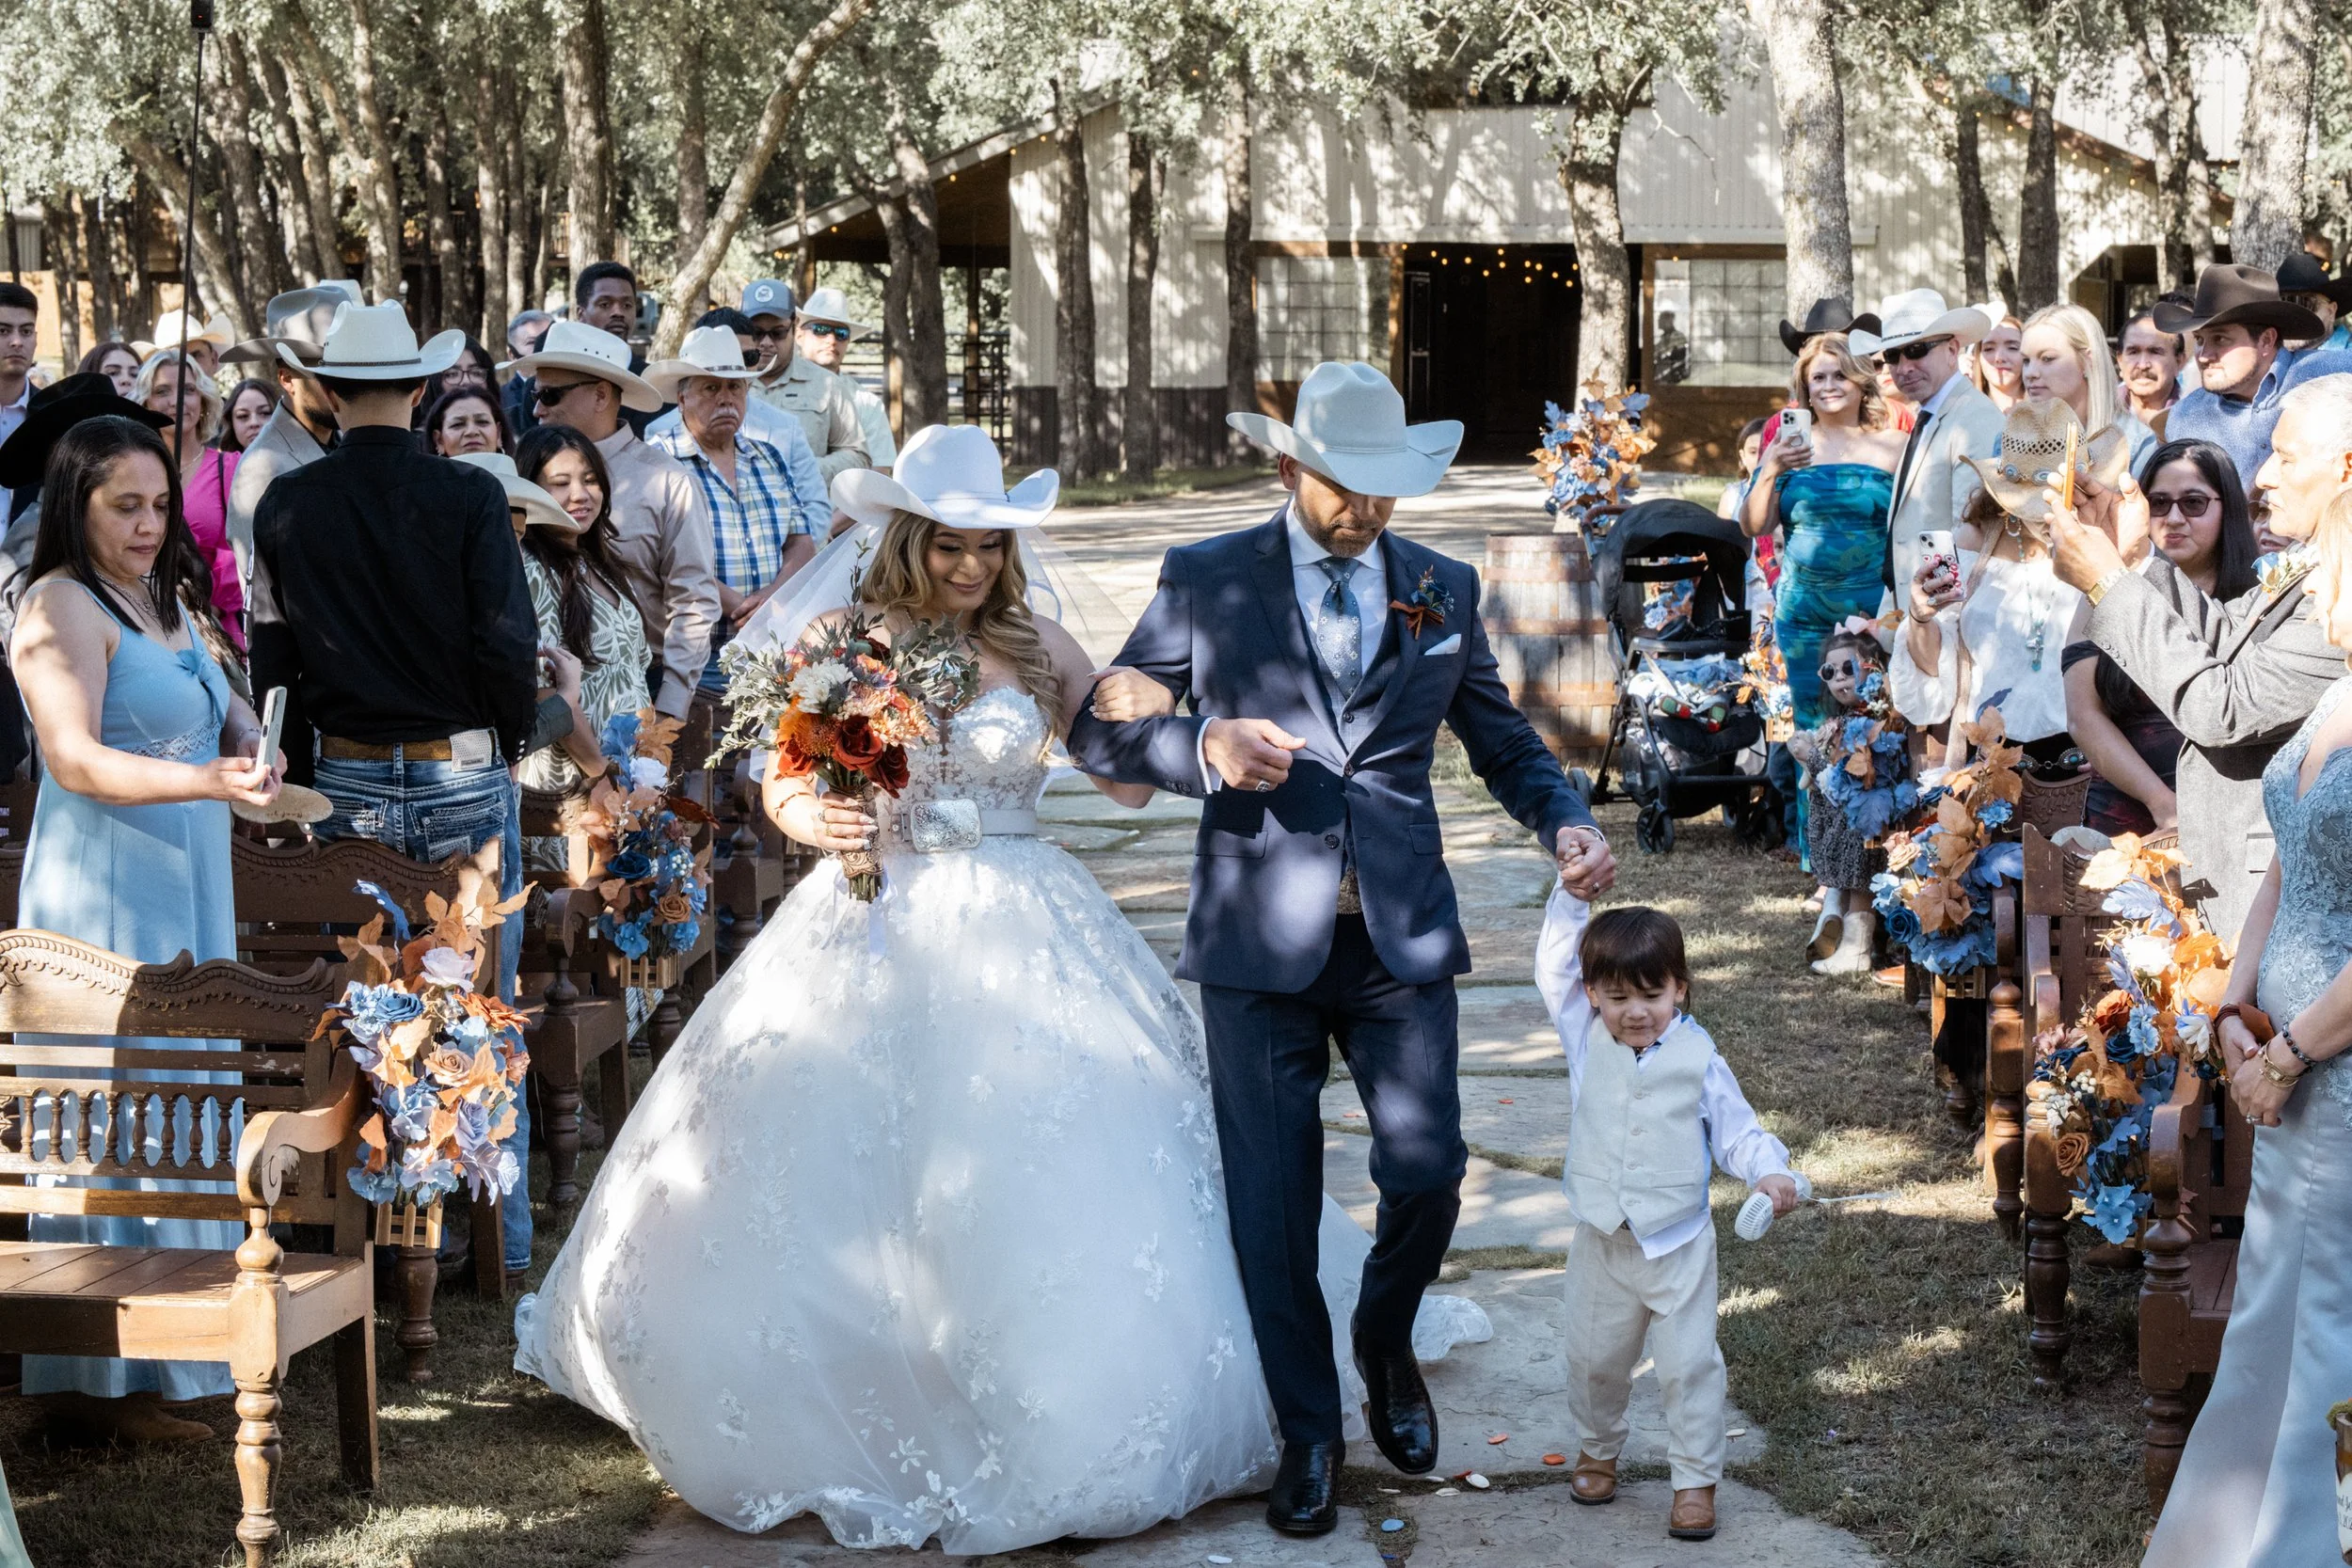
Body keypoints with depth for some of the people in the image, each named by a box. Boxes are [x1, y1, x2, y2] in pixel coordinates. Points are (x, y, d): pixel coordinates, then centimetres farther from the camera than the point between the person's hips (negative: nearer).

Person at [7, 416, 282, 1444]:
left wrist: (251, 741, -7)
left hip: (186, 893, 9)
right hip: (103, 894, -9)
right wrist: (205, 780, -34)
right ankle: (101, 1380, -1)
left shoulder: (166, 598, 16)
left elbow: (223, 702, 17)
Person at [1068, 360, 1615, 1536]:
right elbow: (1100, 734, 3)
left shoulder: (1443, 590, 9)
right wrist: (1206, 748, -16)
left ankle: (1385, 1344, 31)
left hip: (1400, 934, 2)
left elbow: (1502, 740, 16)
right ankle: (1308, 1429, 22)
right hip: (1260, 939, -2)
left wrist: (1565, 821, -3)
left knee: (1428, 1173, -2)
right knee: (1272, 1204, 3)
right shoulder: (1206, 582, 1)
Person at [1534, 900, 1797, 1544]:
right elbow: (1554, 967, -4)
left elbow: (1736, 1130, -3)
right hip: (1602, 1243, 2)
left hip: (1679, 1244, -2)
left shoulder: (1698, 1056, -7)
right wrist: (1573, 894, -13)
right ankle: (1597, 1449, 39)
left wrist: (1768, 1172, -21)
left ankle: (1695, 1480, 12)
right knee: (1594, 1356, 16)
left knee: (1689, 1363, 0)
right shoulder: (1586, 1039, -3)